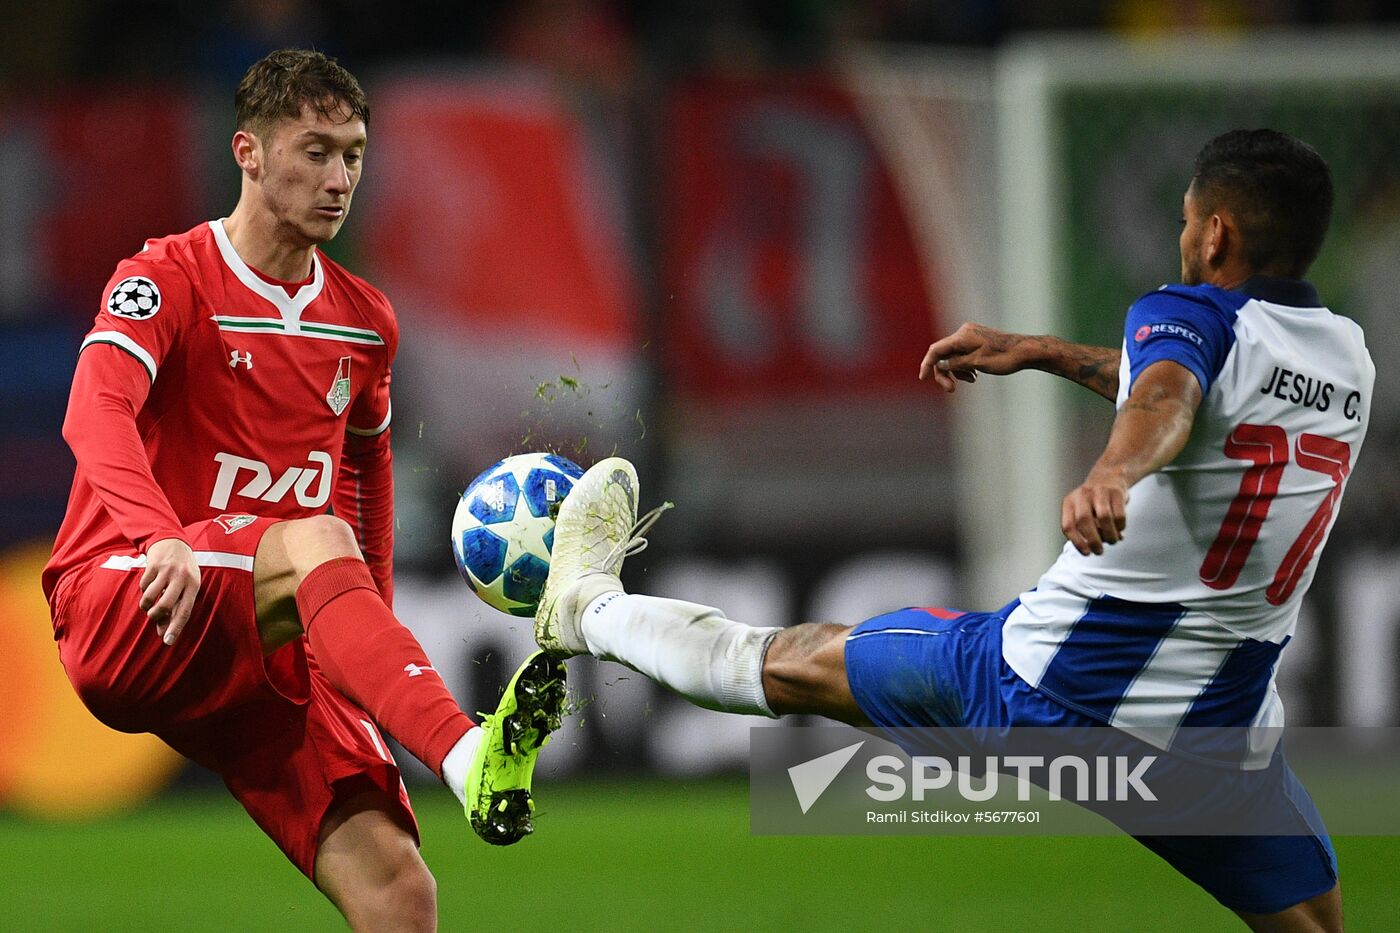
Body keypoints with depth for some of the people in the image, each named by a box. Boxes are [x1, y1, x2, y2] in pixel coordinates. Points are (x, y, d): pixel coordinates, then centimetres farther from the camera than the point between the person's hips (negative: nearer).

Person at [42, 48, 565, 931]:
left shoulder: (366, 321, 14)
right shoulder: (169, 278, -5)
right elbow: (96, 413, -24)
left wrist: (374, 634, 23)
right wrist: (161, 537, -43)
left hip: (273, 653, 6)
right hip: (120, 616, -6)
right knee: (315, 539, -37)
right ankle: (469, 756, -56)